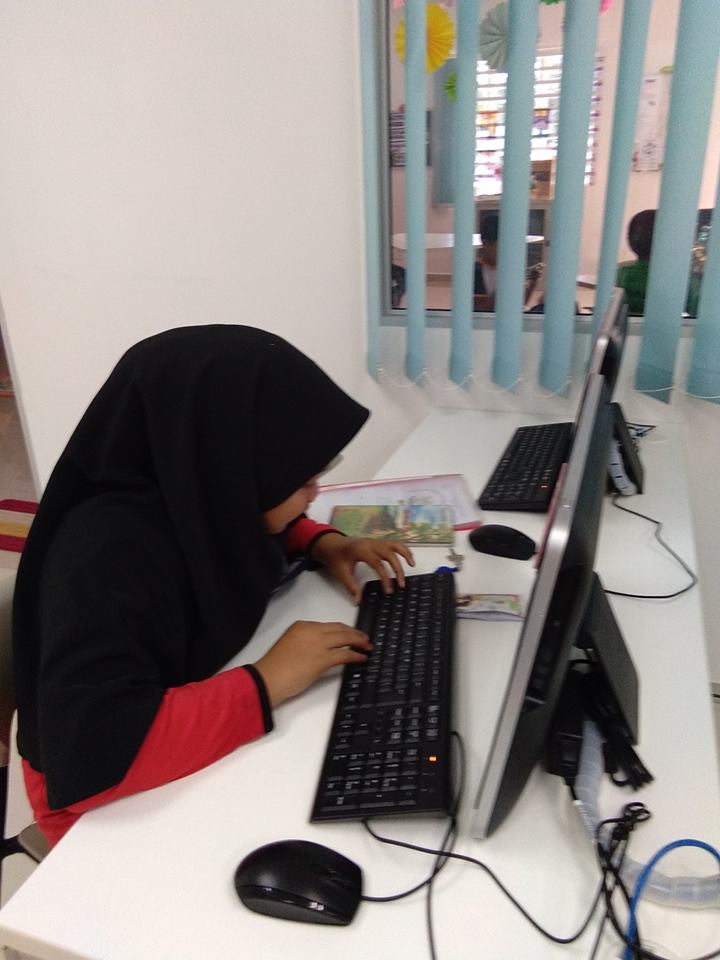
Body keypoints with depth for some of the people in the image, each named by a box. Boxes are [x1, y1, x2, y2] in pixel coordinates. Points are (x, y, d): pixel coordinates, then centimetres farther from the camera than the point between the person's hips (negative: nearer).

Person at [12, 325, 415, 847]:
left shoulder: (199, 494, -12)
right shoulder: (106, 557, -33)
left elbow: (258, 528, 11)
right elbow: (90, 755, -39)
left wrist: (322, 544, -8)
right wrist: (265, 682, -33)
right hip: (114, 805, -6)